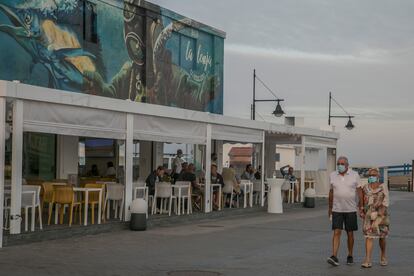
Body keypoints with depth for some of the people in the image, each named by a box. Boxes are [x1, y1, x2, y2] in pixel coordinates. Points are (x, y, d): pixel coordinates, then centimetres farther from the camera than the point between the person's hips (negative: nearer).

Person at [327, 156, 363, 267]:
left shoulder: (355, 175, -3)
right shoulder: (333, 175, 3)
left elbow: (359, 191, 0)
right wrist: (330, 207, 15)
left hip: (350, 210, -1)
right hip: (337, 209, 1)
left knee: (350, 234, 7)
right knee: (336, 232, -9)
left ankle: (350, 256, 21)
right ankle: (334, 257, -16)